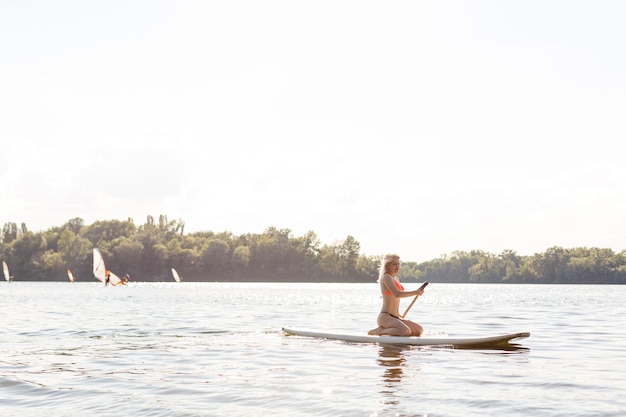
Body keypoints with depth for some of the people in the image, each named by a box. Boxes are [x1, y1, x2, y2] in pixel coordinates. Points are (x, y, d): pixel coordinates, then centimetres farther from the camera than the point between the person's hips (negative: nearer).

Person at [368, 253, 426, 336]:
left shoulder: (396, 279, 21)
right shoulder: (385, 277, -8)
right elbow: (397, 294, -23)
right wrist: (415, 292, -22)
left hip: (395, 317, 10)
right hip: (385, 317, -10)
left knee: (419, 330, 6)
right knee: (406, 331, -33)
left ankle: (387, 330, 5)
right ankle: (379, 331, -12)